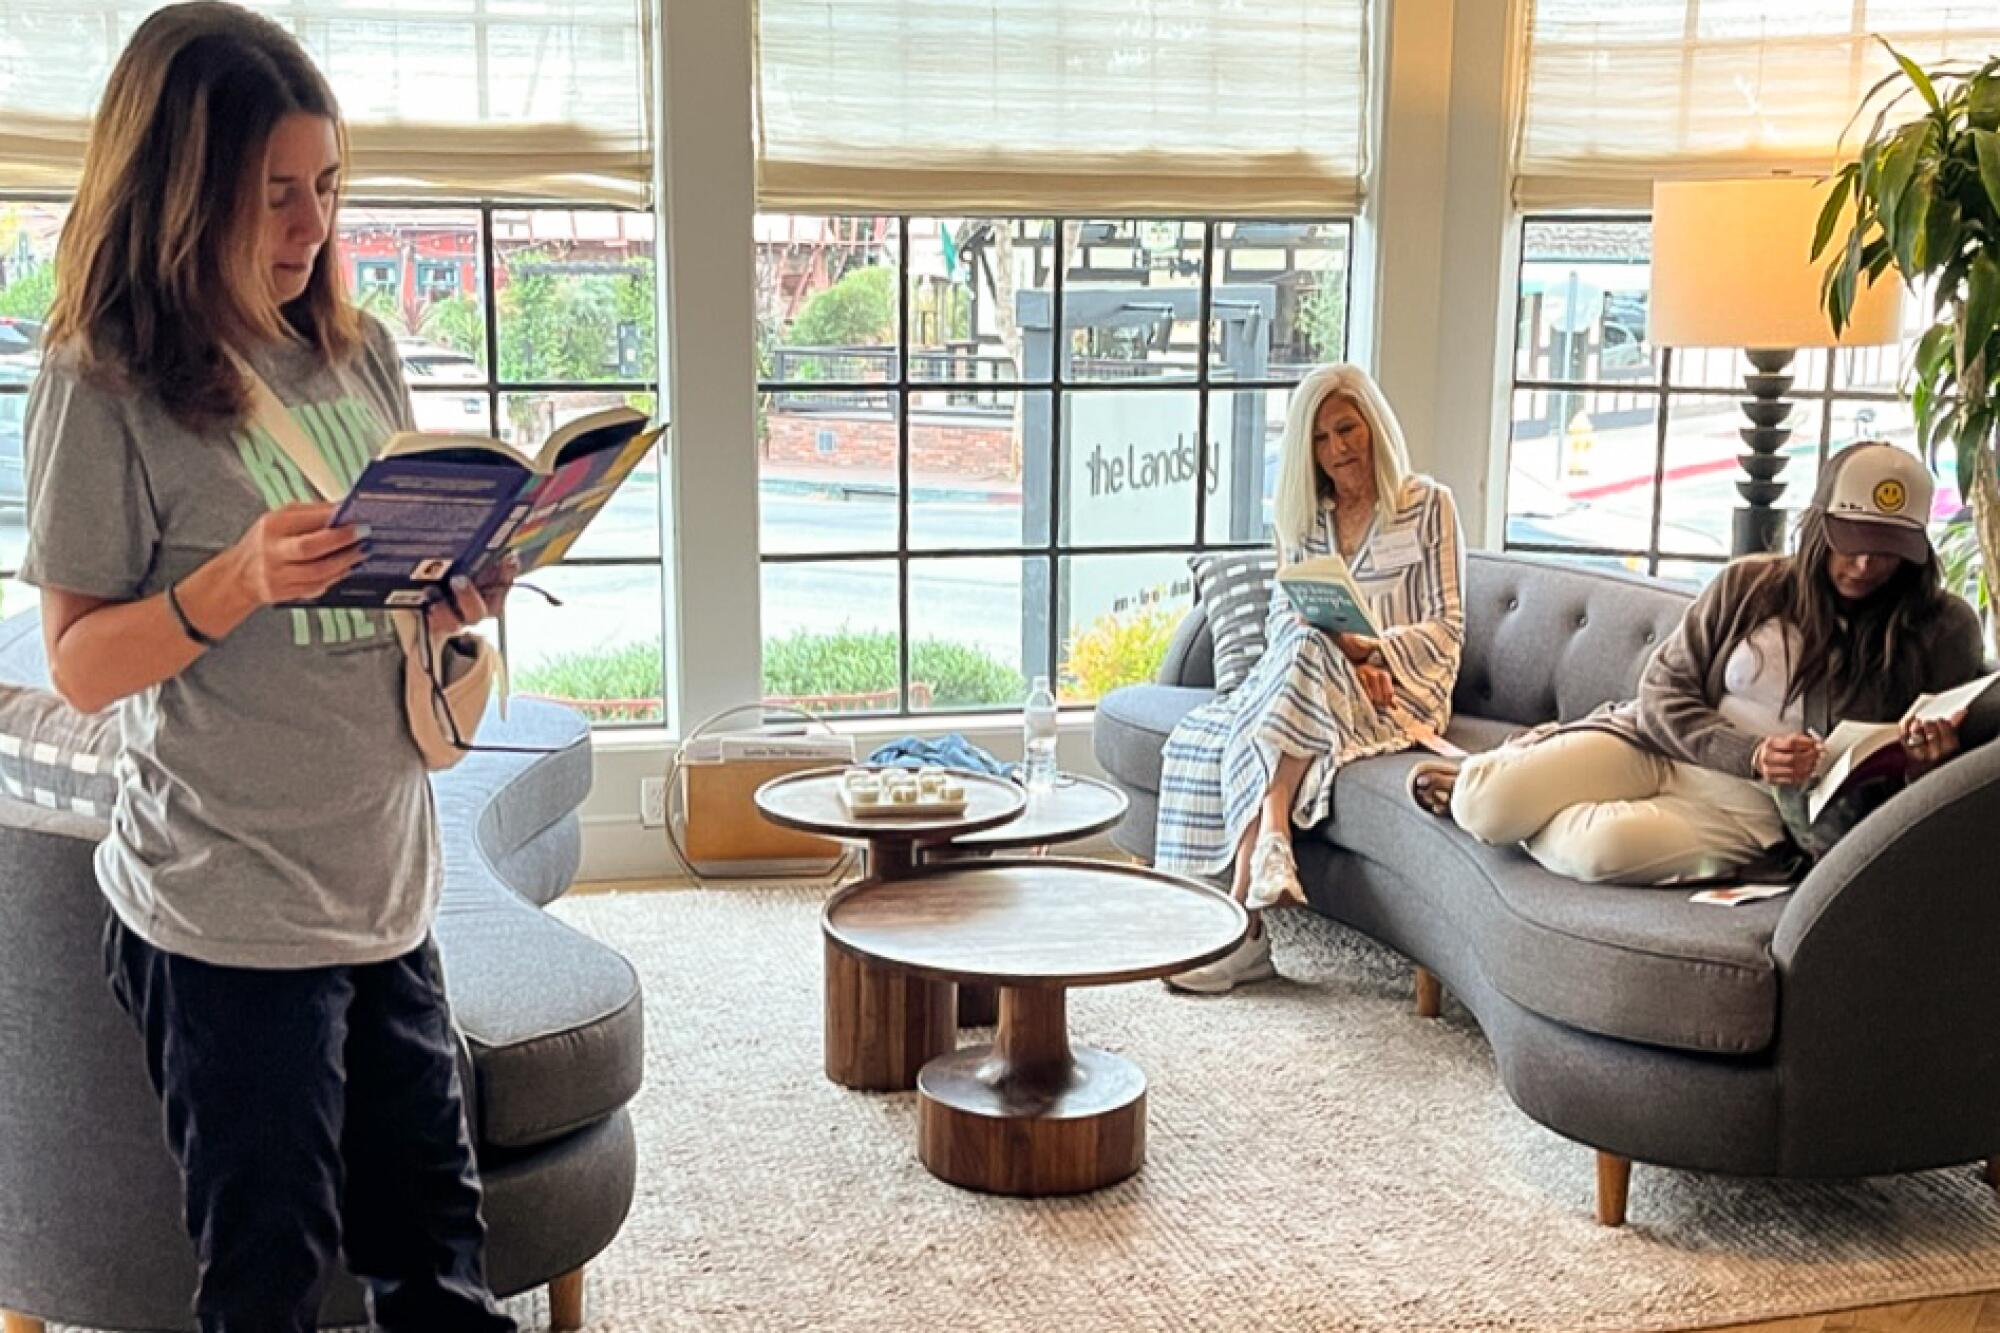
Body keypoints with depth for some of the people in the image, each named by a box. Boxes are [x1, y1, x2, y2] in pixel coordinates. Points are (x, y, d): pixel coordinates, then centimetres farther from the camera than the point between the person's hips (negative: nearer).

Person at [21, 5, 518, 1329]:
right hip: (228, 910, -5)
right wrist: (239, 578, -26)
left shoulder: (359, 351, 8)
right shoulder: (108, 387, -9)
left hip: (388, 879, 6)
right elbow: (82, 662, -10)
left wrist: (460, 593, -5)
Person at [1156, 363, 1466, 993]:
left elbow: (1446, 628, -1)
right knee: (1197, 738, -25)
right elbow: (1281, 618, 8)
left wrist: (1370, 647, -21)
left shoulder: (1428, 505, 3)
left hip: (1401, 689, -5)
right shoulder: (1301, 515, 17)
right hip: (1311, 682, 5)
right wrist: (1344, 657, -13)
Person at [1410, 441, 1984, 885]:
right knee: (1483, 805, -23)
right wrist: (1751, 752, -17)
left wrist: (1928, 755, -17)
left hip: (1756, 804, -1)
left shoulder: (1943, 628, -1)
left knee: (1602, 845, -34)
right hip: (1657, 746, 2)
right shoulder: (1750, 584, 1)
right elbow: (1663, 695, 1)